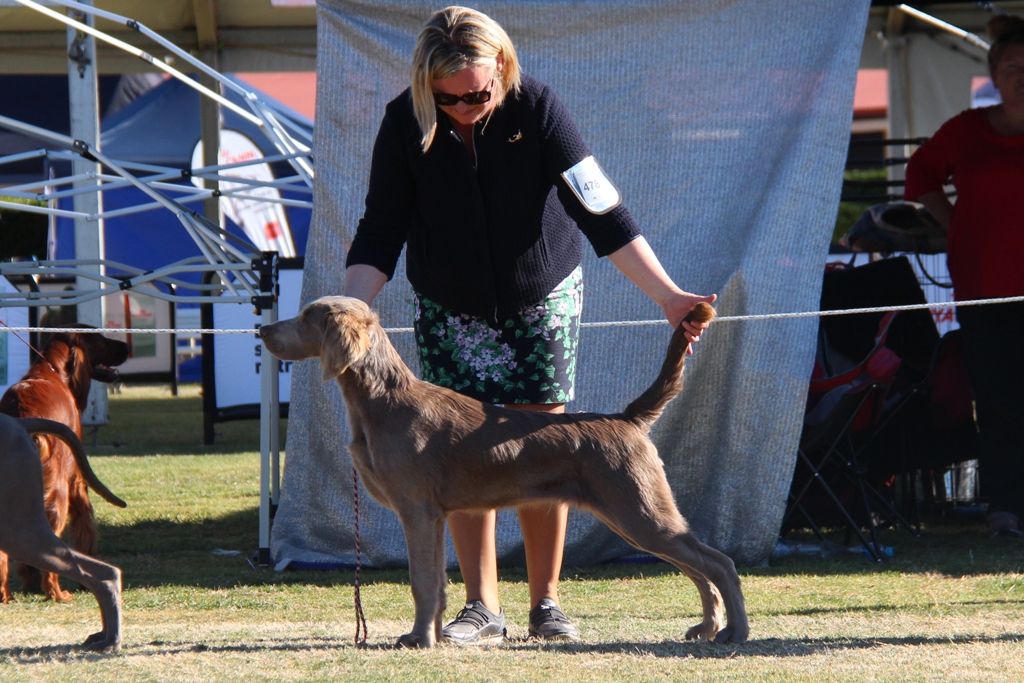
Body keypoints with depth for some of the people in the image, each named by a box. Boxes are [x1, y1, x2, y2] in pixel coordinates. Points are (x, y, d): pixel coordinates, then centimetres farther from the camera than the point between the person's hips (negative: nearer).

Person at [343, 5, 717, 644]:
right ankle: (482, 606, 2)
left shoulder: (536, 108, -22)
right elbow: (381, 232, -11)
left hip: (543, 303, -1)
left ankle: (546, 602, 7)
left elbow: (601, 210, -22)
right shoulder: (406, 123, -18)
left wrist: (669, 294, -28)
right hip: (451, 310, 1)